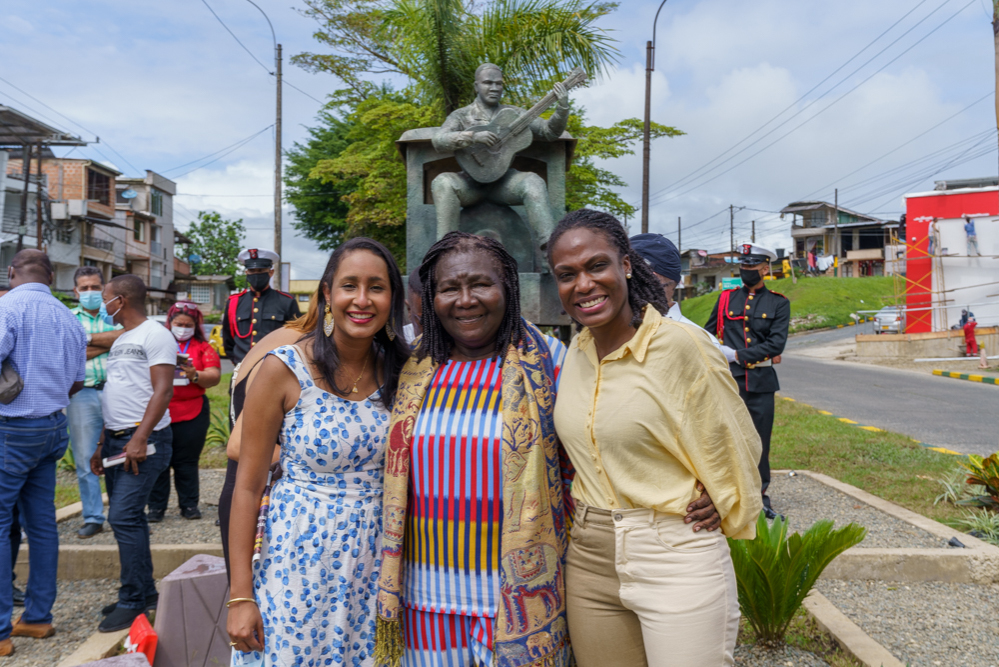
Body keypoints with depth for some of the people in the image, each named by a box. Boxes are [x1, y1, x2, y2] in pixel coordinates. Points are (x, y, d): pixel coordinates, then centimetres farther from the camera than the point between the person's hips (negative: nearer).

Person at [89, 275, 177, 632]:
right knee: (127, 518, 11)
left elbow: (163, 391, -17)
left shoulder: (155, 335, -8)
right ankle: (143, 592, 20)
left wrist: (139, 438, -23)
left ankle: (134, 600, -4)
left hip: (143, 440, -9)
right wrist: (102, 445, 19)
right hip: (117, 441, 9)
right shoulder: (120, 340, 20)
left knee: (124, 516, -13)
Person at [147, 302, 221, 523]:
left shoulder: (203, 347, 8)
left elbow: (214, 377, -1)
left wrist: (195, 375, -20)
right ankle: (156, 507, 10)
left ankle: (189, 505, 13)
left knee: (187, 462, 4)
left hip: (192, 415, -1)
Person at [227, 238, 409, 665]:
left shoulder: (399, 372, 0)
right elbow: (248, 486, -8)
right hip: (301, 555, -3)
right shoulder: (284, 369, -11)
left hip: (376, 561, 4)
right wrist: (240, 596, -9)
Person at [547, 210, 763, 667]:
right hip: (588, 560, 6)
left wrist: (726, 518, 7)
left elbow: (733, 450, -5)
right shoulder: (576, 350, 4)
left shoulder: (682, 345, -15)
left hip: (676, 559, -5)